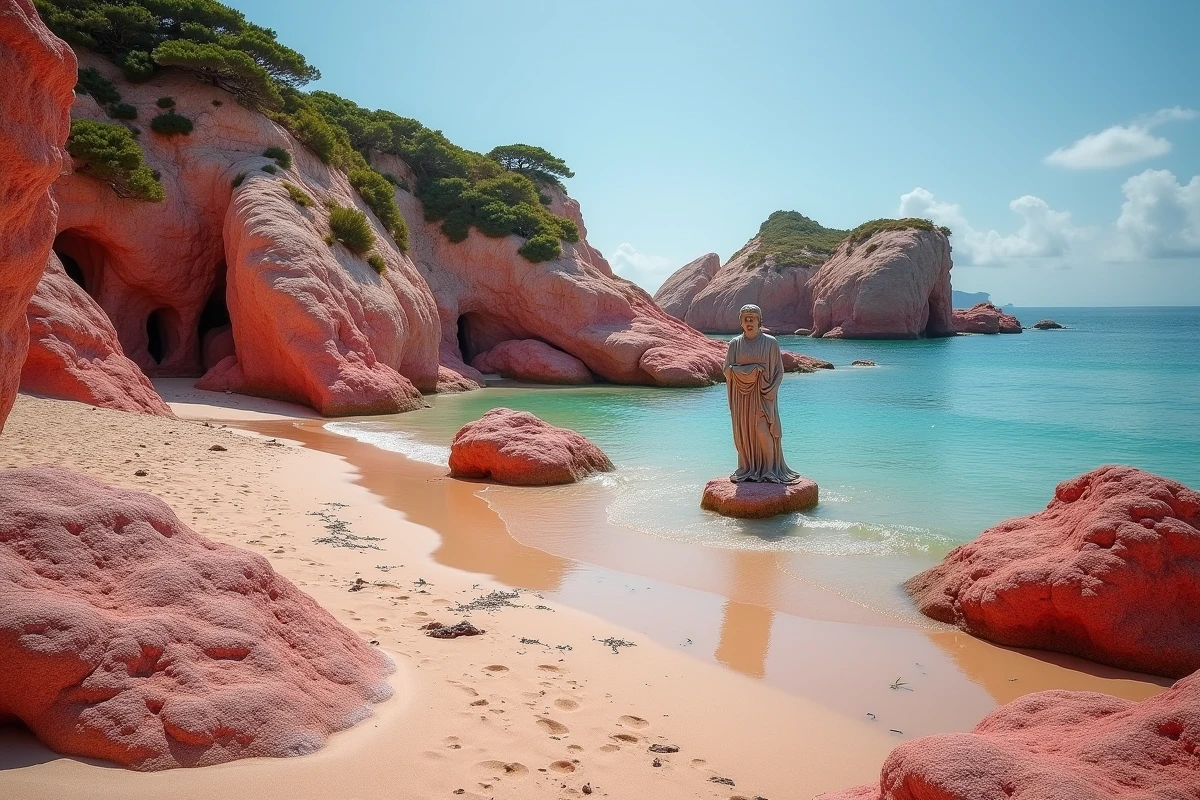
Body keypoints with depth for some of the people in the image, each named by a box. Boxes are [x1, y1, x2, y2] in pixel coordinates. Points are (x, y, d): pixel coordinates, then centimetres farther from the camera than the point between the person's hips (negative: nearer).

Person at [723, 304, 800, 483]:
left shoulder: (770, 342, -1)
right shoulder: (735, 344, 3)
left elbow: (779, 370, 1)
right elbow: (728, 370, -2)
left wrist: (769, 391, -11)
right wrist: (753, 369, -13)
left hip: (763, 396, -2)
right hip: (742, 397, 2)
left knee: (764, 432, -8)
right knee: (744, 433, 4)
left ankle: (769, 470, 4)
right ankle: (748, 470, 14)